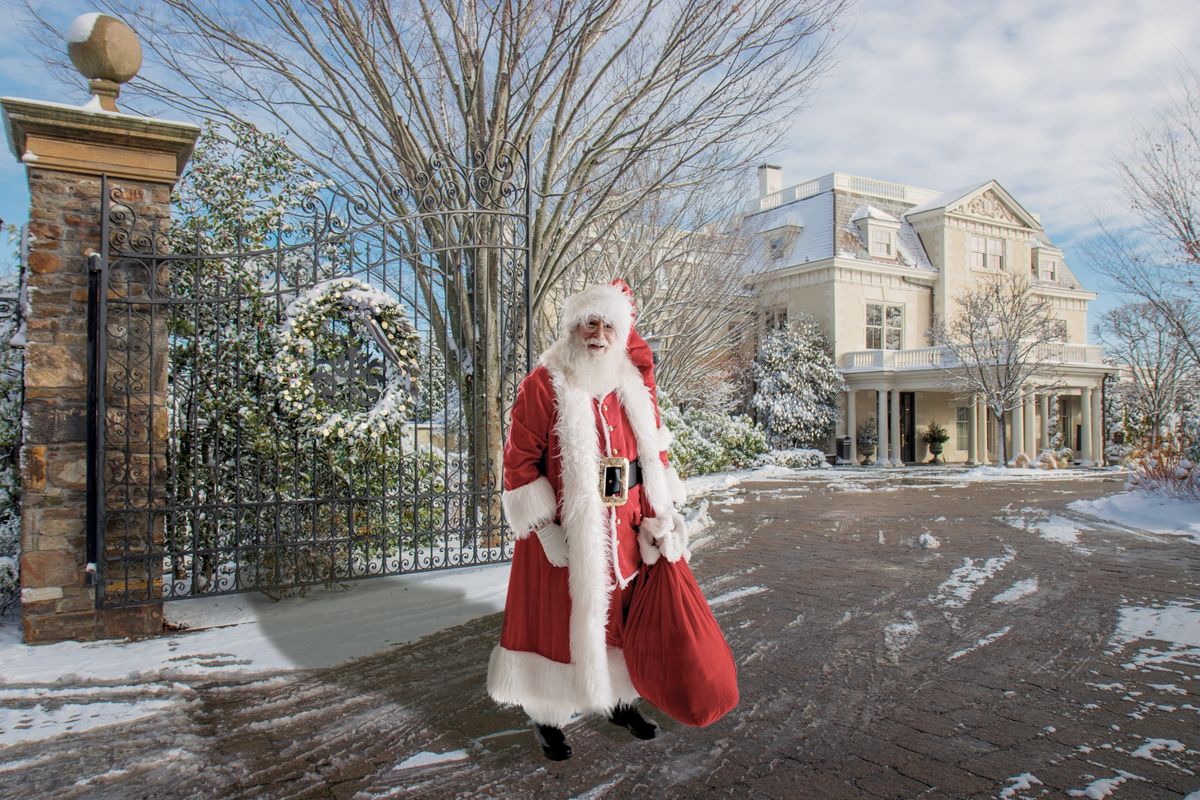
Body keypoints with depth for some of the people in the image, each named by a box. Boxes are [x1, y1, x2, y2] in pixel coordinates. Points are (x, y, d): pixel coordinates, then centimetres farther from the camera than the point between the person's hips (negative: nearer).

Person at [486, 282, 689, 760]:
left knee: (622, 616, 17)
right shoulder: (543, 384, -9)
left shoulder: (634, 385, 7)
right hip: (566, 533, -5)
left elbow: (656, 453, 11)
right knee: (559, 619, 7)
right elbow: (520, 460, -10)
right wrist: (544, 526, -14)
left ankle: (619, 699, 39)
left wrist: (661, 519, 4)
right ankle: (548, 717, 26)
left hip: (625, 531, 5)